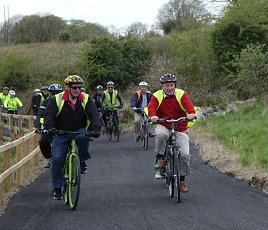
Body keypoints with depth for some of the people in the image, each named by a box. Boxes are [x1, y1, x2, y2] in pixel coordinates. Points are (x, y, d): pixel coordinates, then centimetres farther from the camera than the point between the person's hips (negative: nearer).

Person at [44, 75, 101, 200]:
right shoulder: (57, 100, -6)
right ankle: (57, 188, 2)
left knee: (83, 137, -36)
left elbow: (93, 114, -12)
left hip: (79, 131, 0)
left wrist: (96, 128, -31)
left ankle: (82, 161, -10)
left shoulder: (86, 99, -2)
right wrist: (49, 128, -34)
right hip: (61, 134, 0)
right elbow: (49, 115, -13)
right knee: (57, 159, -13)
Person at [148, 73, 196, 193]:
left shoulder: (181, 94, -1)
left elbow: (188, 104, -17)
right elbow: (151, 107, -15)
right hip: (163, 126, -1)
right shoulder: (157, 96, 0)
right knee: (161, 134, -39)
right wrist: (153, 116, -39)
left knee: (185, 154, -10)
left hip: (180, 129, 1)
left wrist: (191, 113, -39)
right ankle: (160, 159, -15)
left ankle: (182, 180, 10)